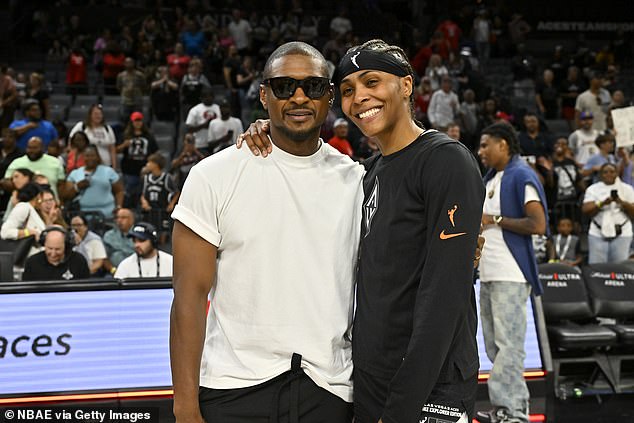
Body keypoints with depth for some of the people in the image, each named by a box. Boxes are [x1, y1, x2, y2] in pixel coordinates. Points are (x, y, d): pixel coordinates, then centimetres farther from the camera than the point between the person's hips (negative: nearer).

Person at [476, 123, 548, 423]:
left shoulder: (521, 176, -10)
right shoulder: (490, 177, 18)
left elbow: (538, 225, -19)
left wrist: (495, 220, -15)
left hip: (510, 275, -9)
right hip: (489, 273, 9)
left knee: (508, 344, -9)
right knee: (494, 344, 12)